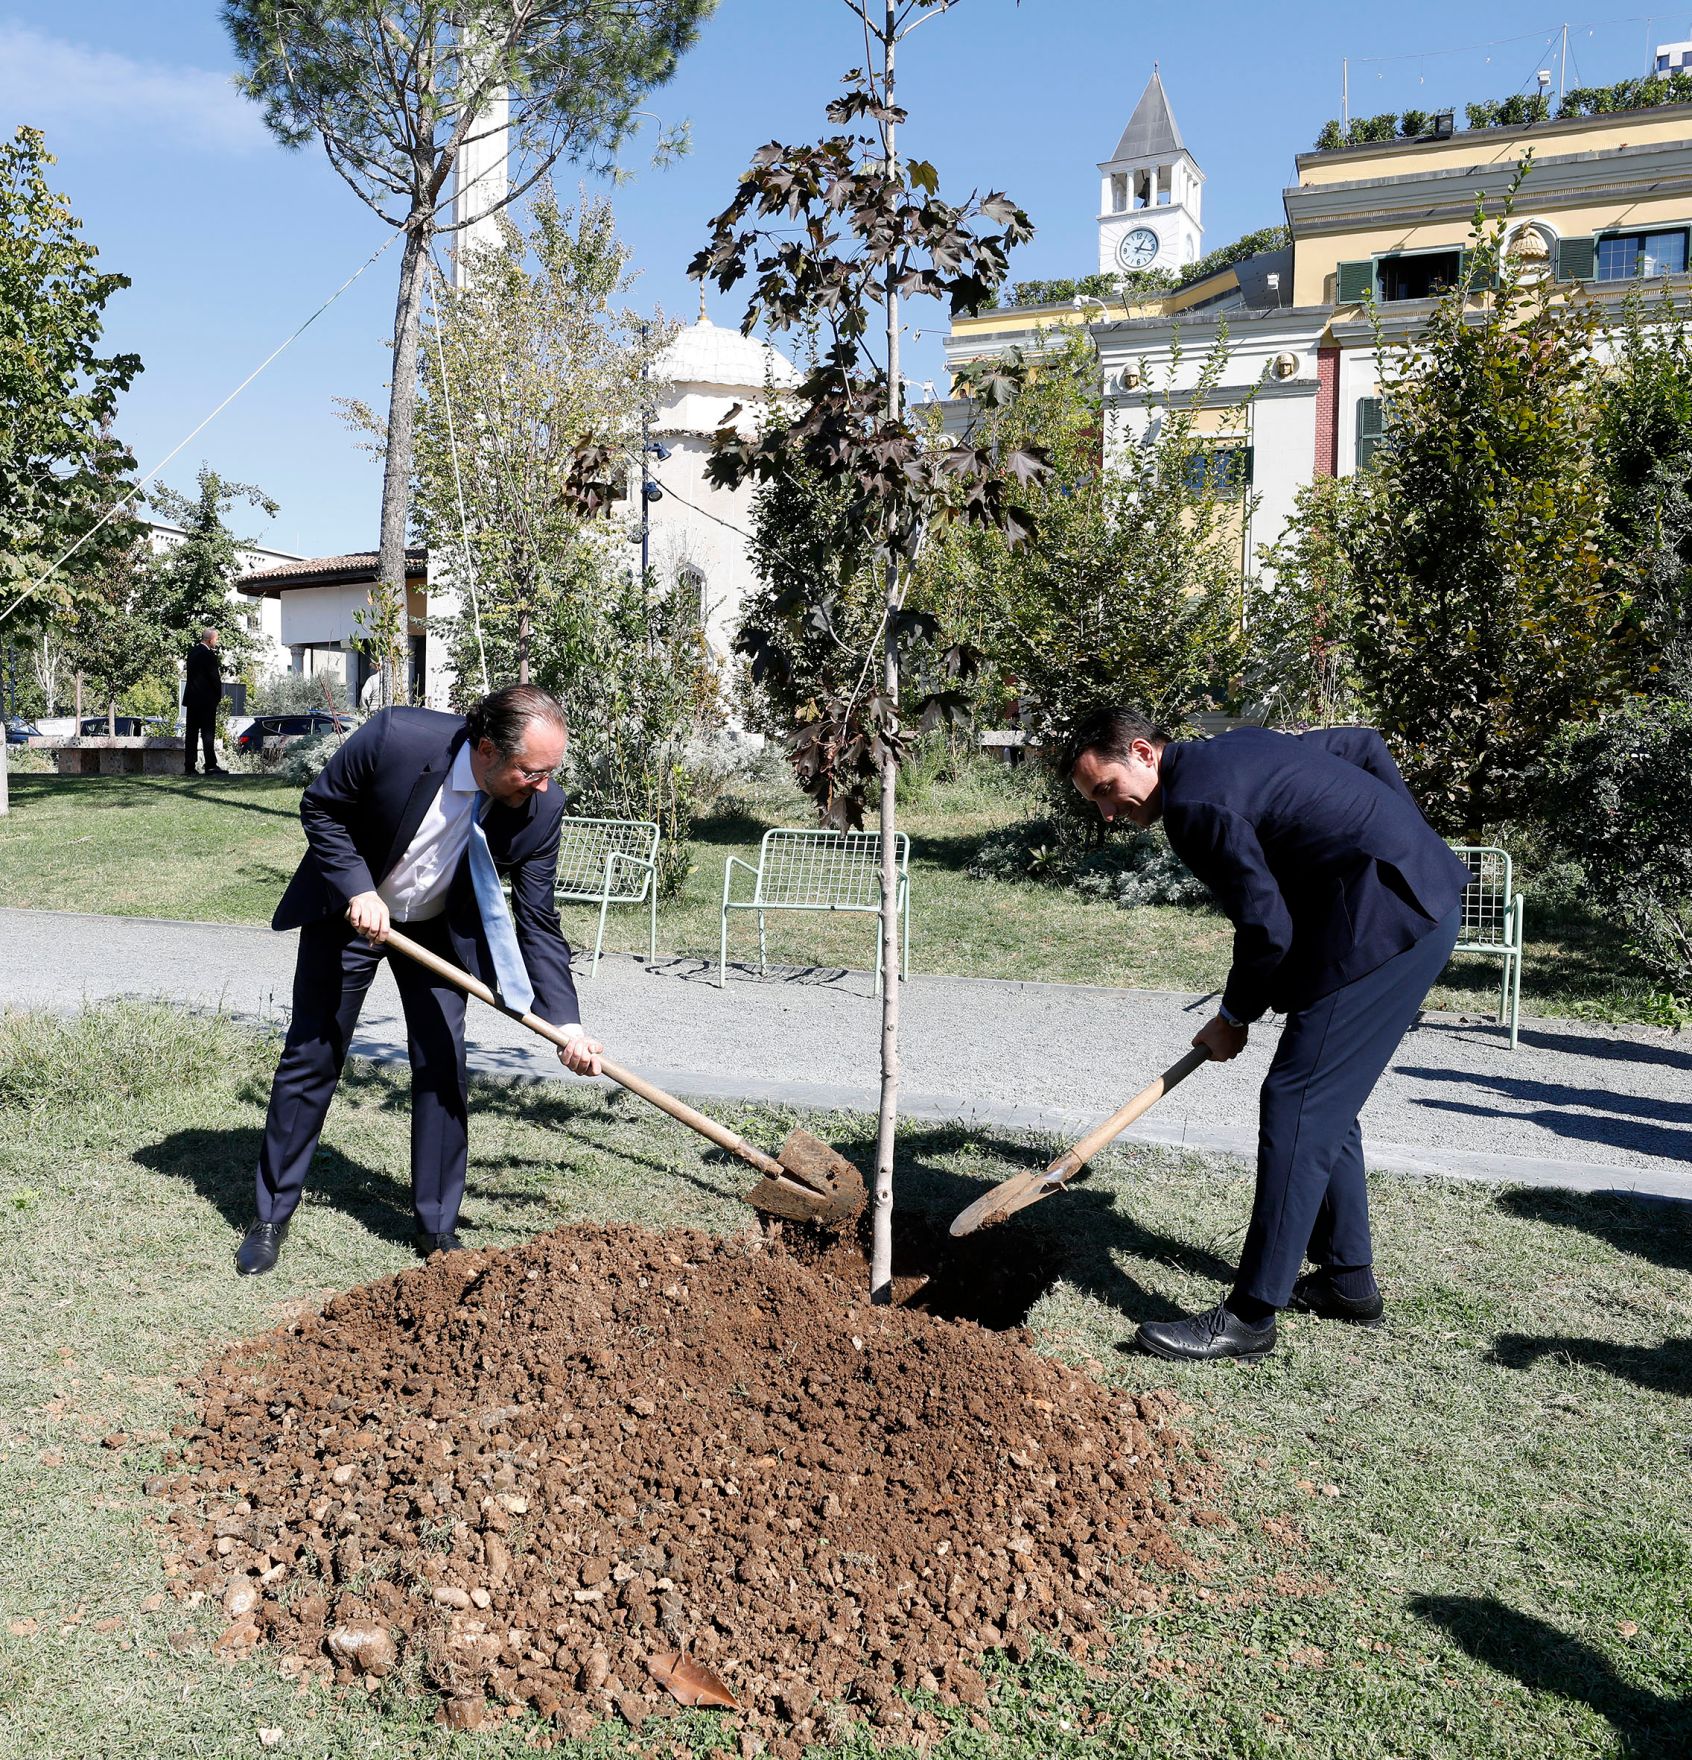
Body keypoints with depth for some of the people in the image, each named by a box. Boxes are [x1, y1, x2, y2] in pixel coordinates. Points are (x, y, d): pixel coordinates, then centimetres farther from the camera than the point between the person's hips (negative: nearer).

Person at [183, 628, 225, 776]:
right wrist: (219, 695, 0)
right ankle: (210, 766, -6)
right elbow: (214, 676, -14)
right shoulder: (208, 654, -14)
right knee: (208, 733, -5)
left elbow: (191, 673, 15)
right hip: (206, 699, -8)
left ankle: (188, 767, 8)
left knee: (191, 733, 8)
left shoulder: (192, 651, 11)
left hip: (191, 698, 8)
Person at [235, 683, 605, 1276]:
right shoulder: (395, 737, -32)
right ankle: (271, 1216, 20)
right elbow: (320, 807, -14)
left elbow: (538, 926, -15)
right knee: (310, 1058, 4)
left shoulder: (539, 810, -24)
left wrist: (567, 1025, -23)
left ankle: (438, 1227, 14)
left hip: (440, 929, 2)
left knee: (442, 1067, -1)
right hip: (350, 909, -1)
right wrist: (357, 891, -26)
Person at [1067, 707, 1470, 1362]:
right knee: (1325, 1104, 16)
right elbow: (1364, 744, 25)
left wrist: (1234, 1017, 2)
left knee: (1297, 1104, -10)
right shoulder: (1236, 747, 15)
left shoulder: (1195, 802, -14)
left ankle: (1251, 1315, -7)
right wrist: (1405, 839, 29)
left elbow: (1267, 929, -15)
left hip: (1384, 920, -10)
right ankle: (1348, 1278, 26)